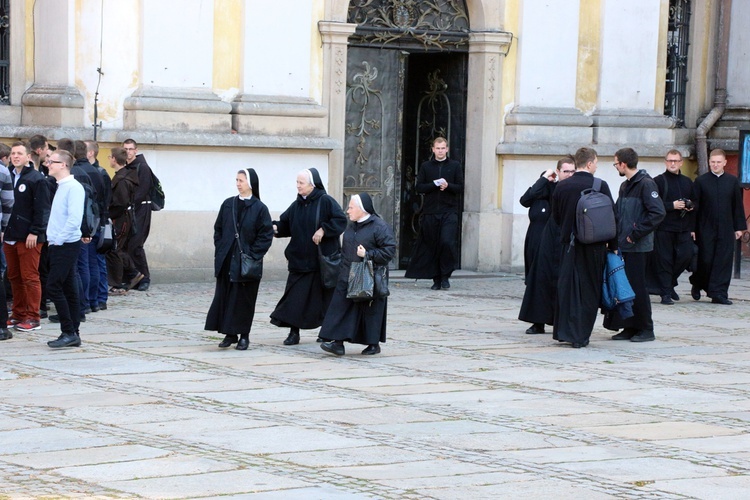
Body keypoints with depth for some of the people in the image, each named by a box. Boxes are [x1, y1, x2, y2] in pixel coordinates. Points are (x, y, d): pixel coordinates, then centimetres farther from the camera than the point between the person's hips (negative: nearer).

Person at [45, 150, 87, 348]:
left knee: (54, 287, -12)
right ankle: (72, 334, 13)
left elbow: (74, 219, -21)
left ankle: (69, 333, -10)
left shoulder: (74, 187, -14)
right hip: (58, 245, 9)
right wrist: (54, 239, 11)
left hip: (67, 245, -9)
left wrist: (59, 239, -17)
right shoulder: (61, 187, 14)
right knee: (68, 289, 10)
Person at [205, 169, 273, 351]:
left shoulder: (259, 208, -5)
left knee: (244, 298, 0)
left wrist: (252, 254, -12)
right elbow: (218, 229, 12)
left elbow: (266, 235, -7)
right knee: (224, 296, 3)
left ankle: (244, 335, 10)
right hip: (227, 261, 4)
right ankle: (229, 334, 12)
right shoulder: (228, 204, 7)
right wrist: (220, 250, 2)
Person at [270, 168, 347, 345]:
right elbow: (285, 223, 12)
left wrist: (323, 229, -21)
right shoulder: (296, 205, 8)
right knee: (295, 296, -3)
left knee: (325, 296, 5)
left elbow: (341, 220, -12)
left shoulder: (326, 202, -7)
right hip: (299, 261, 4)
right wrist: (276, 227, -8)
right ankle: (294, 332, 1)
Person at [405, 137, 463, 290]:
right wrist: (435, 184, -11)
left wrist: (447, 185, -14)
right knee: (432, 245, 2)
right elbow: (419, 187, 3)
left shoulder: (455, 166, 8)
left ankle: (445, 276, -3)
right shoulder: (426, 167, 10)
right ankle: (436, 279, 12)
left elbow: (460, 187, 4)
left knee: (447, 242, -17)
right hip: (430, 211, 2)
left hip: (449, 211, -2)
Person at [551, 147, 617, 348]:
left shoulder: (561, 187, 0)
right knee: (588, 291, 3)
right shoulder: (600, 186, -9)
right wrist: (613, 246, 2)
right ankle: (580, 336, 2)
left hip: (568, 244, 3)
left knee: (566, 287, 11)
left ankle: (564, 331, 12)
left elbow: (556, 217, 9)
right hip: (593, 246, -3)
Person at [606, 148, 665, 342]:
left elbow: (658, 212, -20)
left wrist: (636, 233, -18)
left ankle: (646, 329, 4)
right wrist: (618, 235, 7)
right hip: (624, 245, 9)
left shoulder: (645, 184, -12)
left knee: (637, 287, -4)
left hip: (638, 247, -9)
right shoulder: (625, 186, 16)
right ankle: (630, 328, 16)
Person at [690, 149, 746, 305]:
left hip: (726, 229, 2)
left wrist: (739, 227, 6)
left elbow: (738, 206, 10)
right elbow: (694, 206, 0)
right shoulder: (701, 181, 1)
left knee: (724, 261, -2)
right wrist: (692, 228, -5)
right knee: (705, 260, 1)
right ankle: (697, 284, 27)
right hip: (706, 228, -2)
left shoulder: (732, 181, 7)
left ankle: (719, 293, 2)